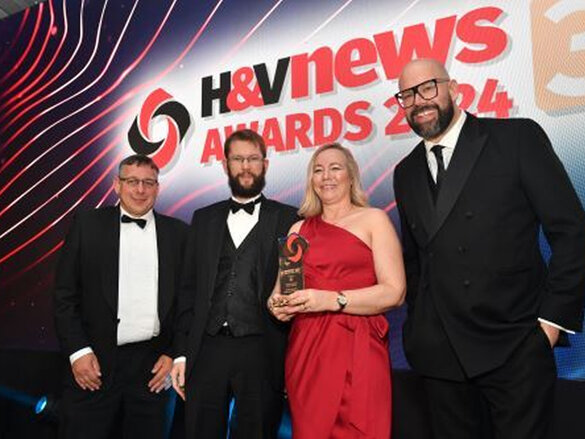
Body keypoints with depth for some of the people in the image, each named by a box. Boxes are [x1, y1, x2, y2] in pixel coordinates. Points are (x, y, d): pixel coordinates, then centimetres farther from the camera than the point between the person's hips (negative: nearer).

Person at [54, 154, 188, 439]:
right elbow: (65, 295, 1)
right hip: (95, 363, -1)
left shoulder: (178, 232, 3)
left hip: (154, 365, 1)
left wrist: (175, 354, 1)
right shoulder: (87, 224, 2)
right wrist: (78, 351, -5)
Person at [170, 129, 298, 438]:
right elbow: (189, 289, 10)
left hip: (262, 352, -2)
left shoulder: (288, 219, 3)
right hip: (207, 350, 3)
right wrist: (181, 353, 6)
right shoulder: (204, 219, 12)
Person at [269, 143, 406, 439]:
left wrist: (332, 300, -17)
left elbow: (395, 292, -7)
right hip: (305, 351, 4)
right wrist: (278, 304, -5)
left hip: (357, 350, -3)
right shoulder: (299, 229, 15)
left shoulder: (373, 219, 2)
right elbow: (281, 289, 18)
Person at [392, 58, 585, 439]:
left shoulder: (517, 138, -3)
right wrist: (418, 319, 9)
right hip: (440, 349, 4)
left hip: (515, 346, -4)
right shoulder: (406, 173, 11)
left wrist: (554, 317, -9)